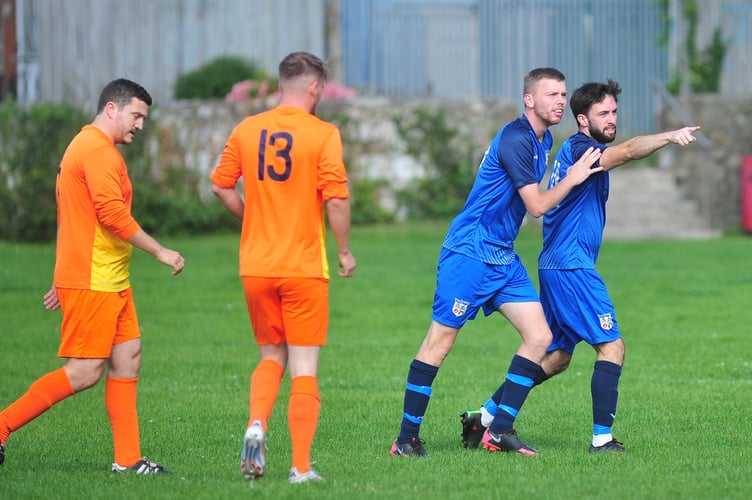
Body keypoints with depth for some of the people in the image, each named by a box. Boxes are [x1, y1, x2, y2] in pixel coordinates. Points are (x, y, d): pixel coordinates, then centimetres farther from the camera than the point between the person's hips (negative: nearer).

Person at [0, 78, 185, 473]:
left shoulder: (84, 146, 21)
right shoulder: (98, 151, -13)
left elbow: (71, 218, 24)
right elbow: (111, 213, -22)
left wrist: (63, 281, 26)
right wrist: (160, 252, -16)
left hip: (111, 282, 11)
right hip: (93, 282, -11)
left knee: (127, 359, 7)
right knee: (84, 373, -10)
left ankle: (127, 459, 6)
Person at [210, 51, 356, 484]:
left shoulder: (247, 130, 4)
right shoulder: (322, 133, -9)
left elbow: (222, 187, 8)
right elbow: (337, 199, -14)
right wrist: (345, 252, -1)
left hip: (255, 265, 4)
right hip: (304, 266, -4)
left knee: (271, 356, 20)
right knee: (304, 368, 3)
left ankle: (256, 426, -5)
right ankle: (302, 467, 1)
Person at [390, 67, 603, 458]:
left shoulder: (542, 140, 12)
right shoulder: (516, 140, -18)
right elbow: (537, 206, -16)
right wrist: (572, 179, -7)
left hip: (503, 258, 9)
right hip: (469, 253, -9)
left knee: (539, 337, 0)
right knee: (440, 341, -6)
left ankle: (500, 430, 3)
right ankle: (406, 438, -2)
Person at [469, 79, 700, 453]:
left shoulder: (575, 152, 19)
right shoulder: (579, 148, -12)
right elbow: (627, 151, -31)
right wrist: (669, 137, -42)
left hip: (556, 267, 10)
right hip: (571, 266, -10)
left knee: (556, 357, 16)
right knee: (612, 346, -11)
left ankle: (487, 415, 18)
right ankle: (601, 438, -14)